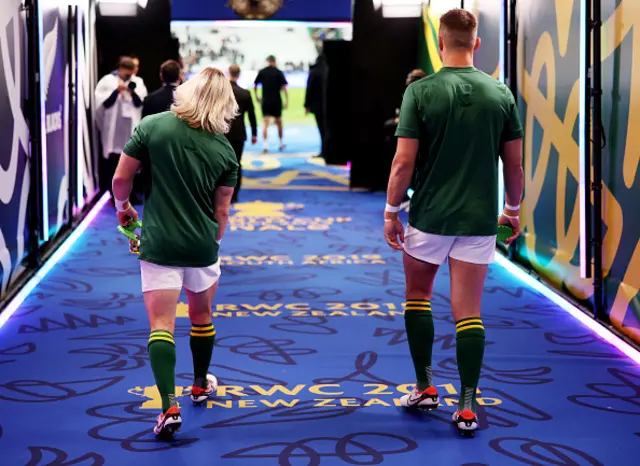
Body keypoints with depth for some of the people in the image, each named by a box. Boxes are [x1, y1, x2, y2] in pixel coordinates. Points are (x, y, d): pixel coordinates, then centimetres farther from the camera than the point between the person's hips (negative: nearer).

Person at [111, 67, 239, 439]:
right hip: (202, 247, 2)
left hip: (159, 245, -2)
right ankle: (201, 385, 42)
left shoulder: (152, 126, -9)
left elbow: (121, 178, -4)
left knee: (161, 325, -3)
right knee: (202, 317, 23)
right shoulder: (225, 151, -2)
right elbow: (222, 211, 3)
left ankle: (170, 407, -15)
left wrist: (123, 207, 16)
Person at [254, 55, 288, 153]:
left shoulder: (261, 72, 3)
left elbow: (254, 86, 9)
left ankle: (265, 144, -19)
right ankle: (281, 143, 27)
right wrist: (286, 101, -7)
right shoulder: (279, 73, -3)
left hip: (265, 101, 0)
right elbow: (284, 87, -8)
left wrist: (257, 96, 22)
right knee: (279, 122, 15)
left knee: (266, 123, -4)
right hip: (276, 101, 0)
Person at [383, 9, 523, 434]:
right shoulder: (501, 94, -1)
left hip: (429, 216, -2)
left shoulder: (420, 91, -9)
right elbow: (514, 161, 3)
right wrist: (513, 209, 17)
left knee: (418, 296, 20)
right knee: (468, 313, 5)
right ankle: (467, 407, 2)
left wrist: (391, 212, 0)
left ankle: (425, 388, 19)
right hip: (478, 219, 2)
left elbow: (404, 161, -10)